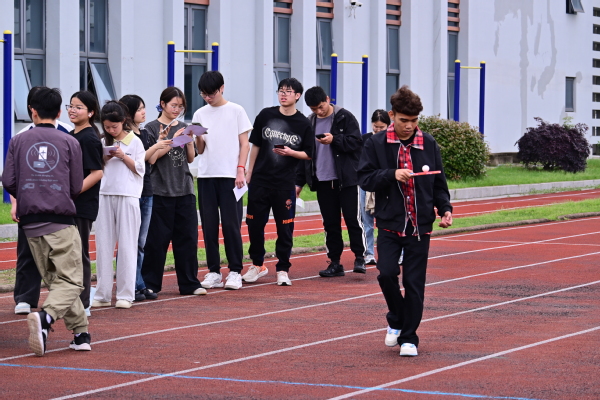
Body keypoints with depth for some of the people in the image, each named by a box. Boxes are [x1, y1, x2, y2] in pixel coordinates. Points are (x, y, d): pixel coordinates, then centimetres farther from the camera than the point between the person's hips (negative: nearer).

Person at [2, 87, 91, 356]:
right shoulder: (70, 142, 1)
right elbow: (77, 187, 3)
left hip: (30, 222, 3)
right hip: (61, 221, -3)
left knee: (54, 279, 14)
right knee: (70, 280, -2)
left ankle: (81, 332, 13)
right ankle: (45, 317, -28)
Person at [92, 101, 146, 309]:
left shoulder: (134, 141, 1)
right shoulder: (104, 142, 12)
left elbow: (139, 169, -1)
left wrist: (122, 156, -12)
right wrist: (104, 159, -4)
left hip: (127, 196, -4)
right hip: (106, 195, 4)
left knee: (127, 245, -1)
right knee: (103, 245, 2)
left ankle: (125, 294, 3)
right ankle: (102, 294, 7)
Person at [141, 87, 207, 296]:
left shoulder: (183, 128, 13)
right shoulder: (152, 128, -1)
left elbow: (191, 158, 14)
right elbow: (151, 158, -10)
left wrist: (189, 140, -4)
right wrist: (173, 140, -14)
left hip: (184, 189, 4)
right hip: (161, 190, -4)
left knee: (188, 236, 4)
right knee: (157, 239, -2)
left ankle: (189, 283, 10)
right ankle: (149, 284, 6)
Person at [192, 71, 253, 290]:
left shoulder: (236, 111, 3)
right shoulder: (200, 114, 12)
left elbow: (244, 143, 2)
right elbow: (199, 150, 13)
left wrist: (240, 170, -8)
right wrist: (198, 138, -9)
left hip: (229, 176, -3)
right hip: (206, 176, 3)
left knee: (231, 224, -5)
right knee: (209, 225, 3)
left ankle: (235, 272, 1)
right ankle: (214, 272, 8)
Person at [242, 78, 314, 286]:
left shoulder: (303, 124, -1)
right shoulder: (265, 115, 4)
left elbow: (308, 154, 3)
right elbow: (255, 145, 10)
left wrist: (290, 152, -15)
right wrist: (249, 171, 8)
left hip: (285, 183, -2)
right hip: (260, 180, 2)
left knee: (285, 227, 1)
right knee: (254, 223, 6)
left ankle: (282, 269, 10)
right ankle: (257, 264, 21)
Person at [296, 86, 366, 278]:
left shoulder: (345, 117, -3)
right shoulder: (309, 123, 11)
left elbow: (356, 142, -8)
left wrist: (334, 139, -22)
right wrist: (299, 181, 11)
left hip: (347, 179, -4)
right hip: (322, 181, 4)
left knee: (352, 218, -5)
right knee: (330, 222, 6)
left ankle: (359, 257, 6)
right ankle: (335, 263, 11)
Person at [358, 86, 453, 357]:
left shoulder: (428, 144, 5)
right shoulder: (376, 144, 0)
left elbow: (439, 182, 12)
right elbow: (364, 178, -3)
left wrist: (445, 208, -3)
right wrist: (391, 175, -17)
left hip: (420, 225, 1)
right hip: (389, 223, -1)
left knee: (414, 283, 1)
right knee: (387, 273, -13)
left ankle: (408, 337, 12)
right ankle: (396, 320, 15)